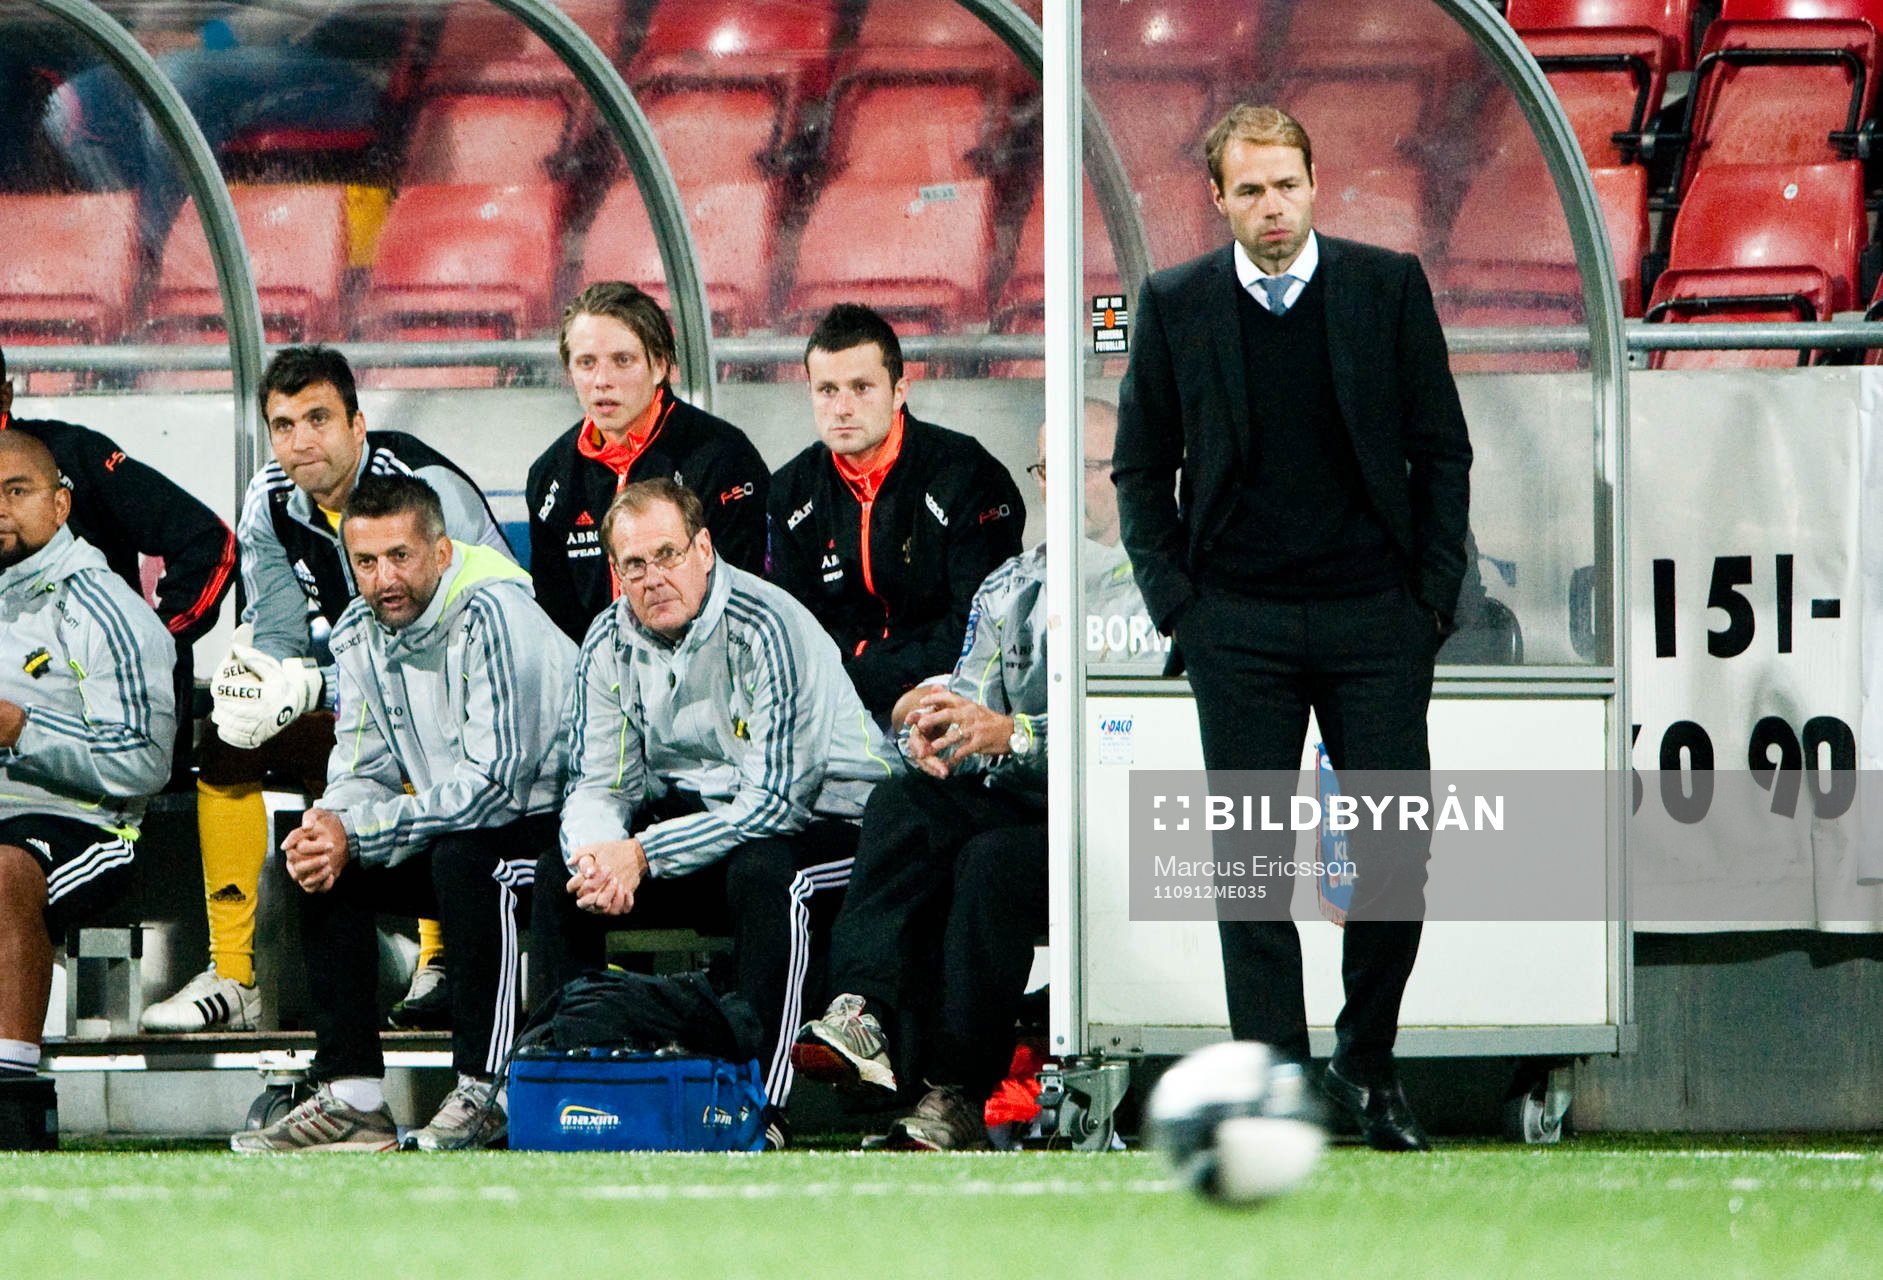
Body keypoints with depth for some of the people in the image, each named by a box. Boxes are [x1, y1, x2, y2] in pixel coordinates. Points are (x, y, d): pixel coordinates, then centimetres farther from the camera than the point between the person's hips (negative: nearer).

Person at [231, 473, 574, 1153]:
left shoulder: (490, 617, -22)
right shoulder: (361, 633, 2)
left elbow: (492, 782, -27)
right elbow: (365, 771, 8)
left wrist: (358, 833, -26)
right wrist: (326, 828, -17)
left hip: (551, 821, -8)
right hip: (456, 830, 8)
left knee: (464, 856, -36)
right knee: (320, 864, -7)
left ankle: (486, 1094, -27)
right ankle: (353, 1100, -8)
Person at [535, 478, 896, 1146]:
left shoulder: (767, 628, -22)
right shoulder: (612, 639, -1)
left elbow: (775, 801, -25)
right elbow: (598, 784, 2)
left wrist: (643, 855, -27)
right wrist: (596, 852, -23)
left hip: (820, 815, -6)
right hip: (696, 809, 7)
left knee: (760, 873, -38)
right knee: (558, 877, -12)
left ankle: (760, 1104, -34)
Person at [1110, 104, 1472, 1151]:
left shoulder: (1389, 287, 3)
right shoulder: (1177, 306, 3)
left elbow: (1442, 452, 6)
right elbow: (1141, 467, 10)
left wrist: (1432, 597, 0)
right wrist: (1176, 602, 1)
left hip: (1375, 620, 0)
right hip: (1237, 626, 0)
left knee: (1397, 856, -4)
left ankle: (1369, 1064, 16)